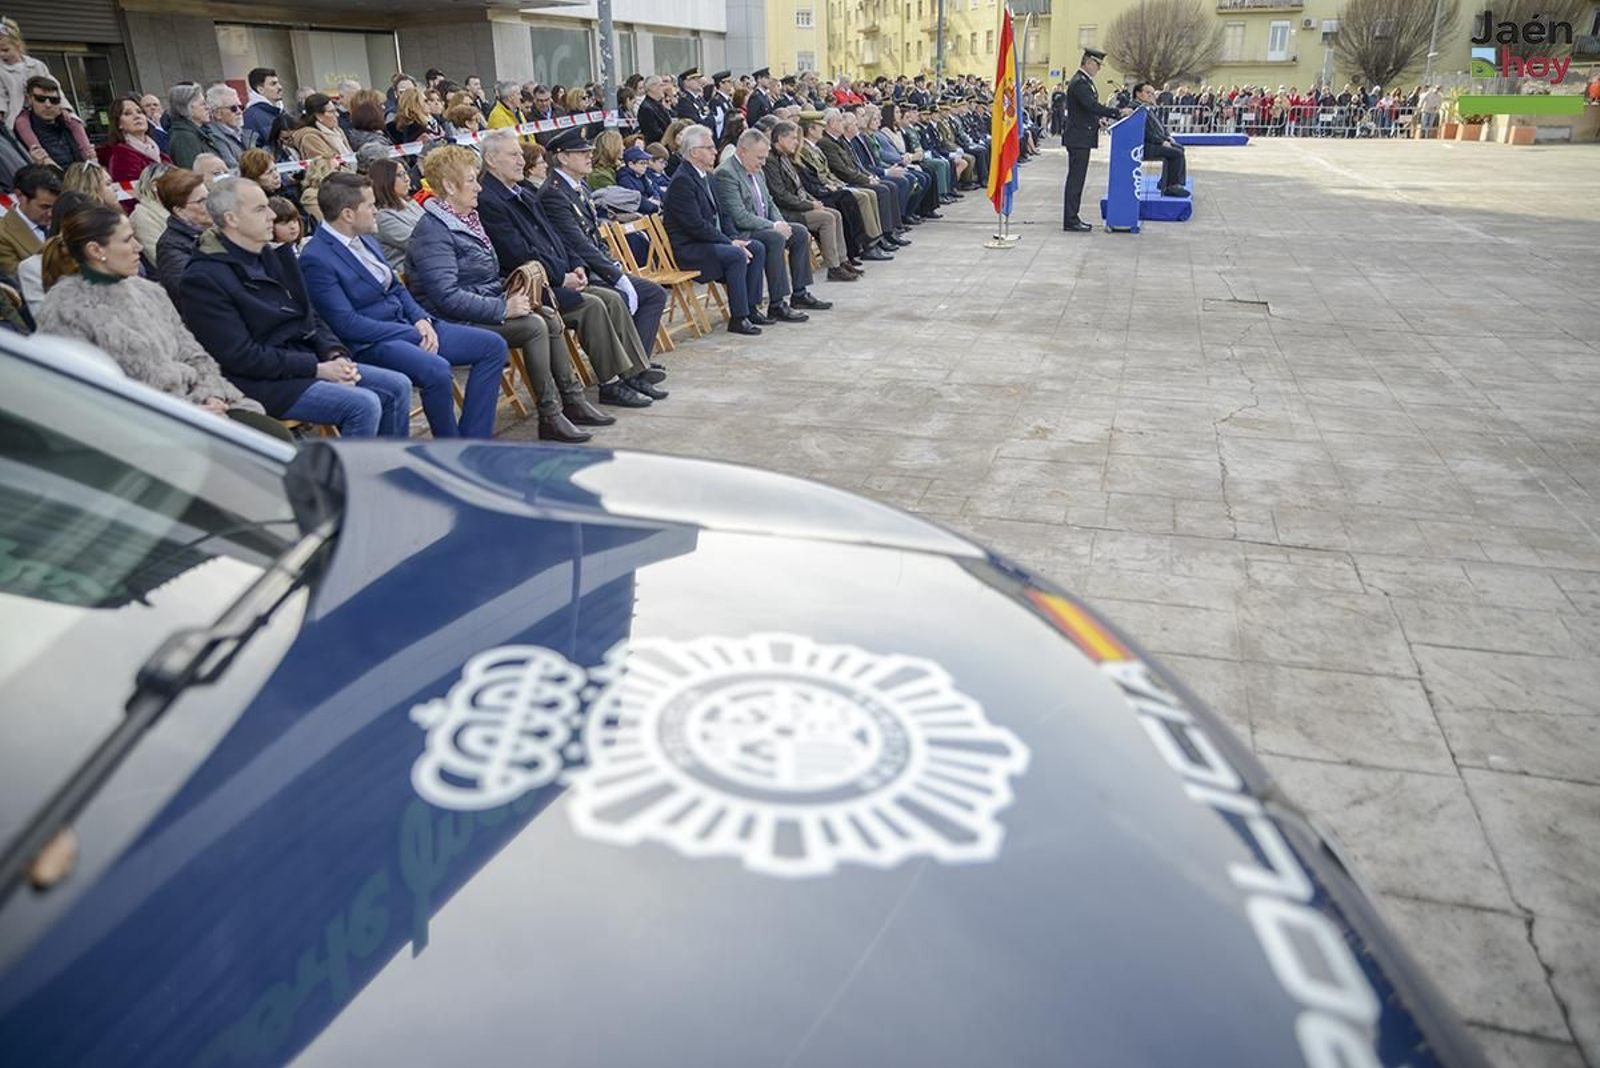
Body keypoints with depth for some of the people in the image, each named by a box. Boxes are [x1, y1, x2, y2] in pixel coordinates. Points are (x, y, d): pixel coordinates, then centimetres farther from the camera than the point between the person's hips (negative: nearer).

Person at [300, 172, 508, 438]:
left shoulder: (365, 238, 13)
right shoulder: (315, 259, -13)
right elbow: (346, 324, -18)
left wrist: (421, 319, -2)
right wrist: (413, 334, -17)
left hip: (407, 326, 9)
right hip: (370, 344, -9)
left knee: (493, 345, -1)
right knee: (436, 369, -36)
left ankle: (472, 439, -5)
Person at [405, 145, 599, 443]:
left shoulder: (467, 218, 16)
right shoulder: (433, 231, -16)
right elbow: (447, 297, -25)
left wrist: (513, 294, 5)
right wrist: (503, 309, -24)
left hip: (486, 307, 10)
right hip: (456, 323, -10)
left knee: (550, 319, -3)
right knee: (534, 326, -23)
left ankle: (571, 399, 2)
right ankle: (550, 416, -19)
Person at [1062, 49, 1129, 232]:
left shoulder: (1083, 81, 17)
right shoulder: (1079, 83, -16)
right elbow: (1092, 106, -24)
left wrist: (1099, 118, 7)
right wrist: (1117, 113, -22)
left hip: (1081, 139, 10)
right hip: (1078, 139, -10)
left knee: (1076, 179, 12)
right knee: (1075, 179, -7)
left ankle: (1072, 218, 16)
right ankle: (1070, 221, -5)